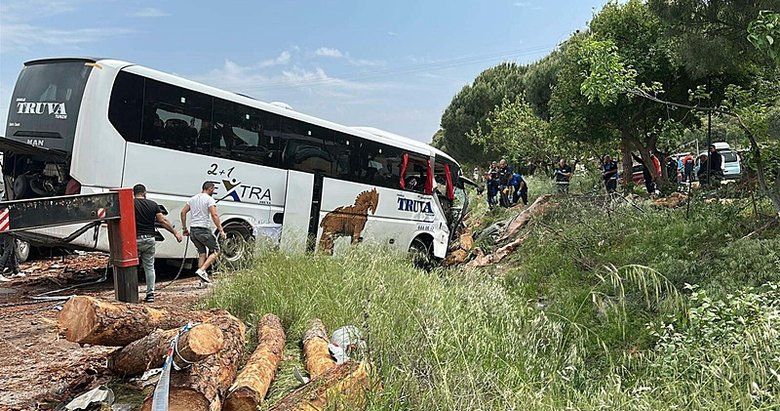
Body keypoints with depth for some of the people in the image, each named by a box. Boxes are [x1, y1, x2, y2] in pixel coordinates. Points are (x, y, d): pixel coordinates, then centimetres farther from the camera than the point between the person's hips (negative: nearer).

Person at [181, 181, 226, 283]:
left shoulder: (193, 198, 16)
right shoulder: (209, 199, -7)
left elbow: (183, 212, 15)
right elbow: (214, 215, -18)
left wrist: (184, 228, 19)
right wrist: (221, 230, -18)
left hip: (193, 230, 7)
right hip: (203, 230, -7)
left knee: (202, 253, 14)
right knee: (215, 251, 5)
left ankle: (202, 281, 10)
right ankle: (201, 270, -12)